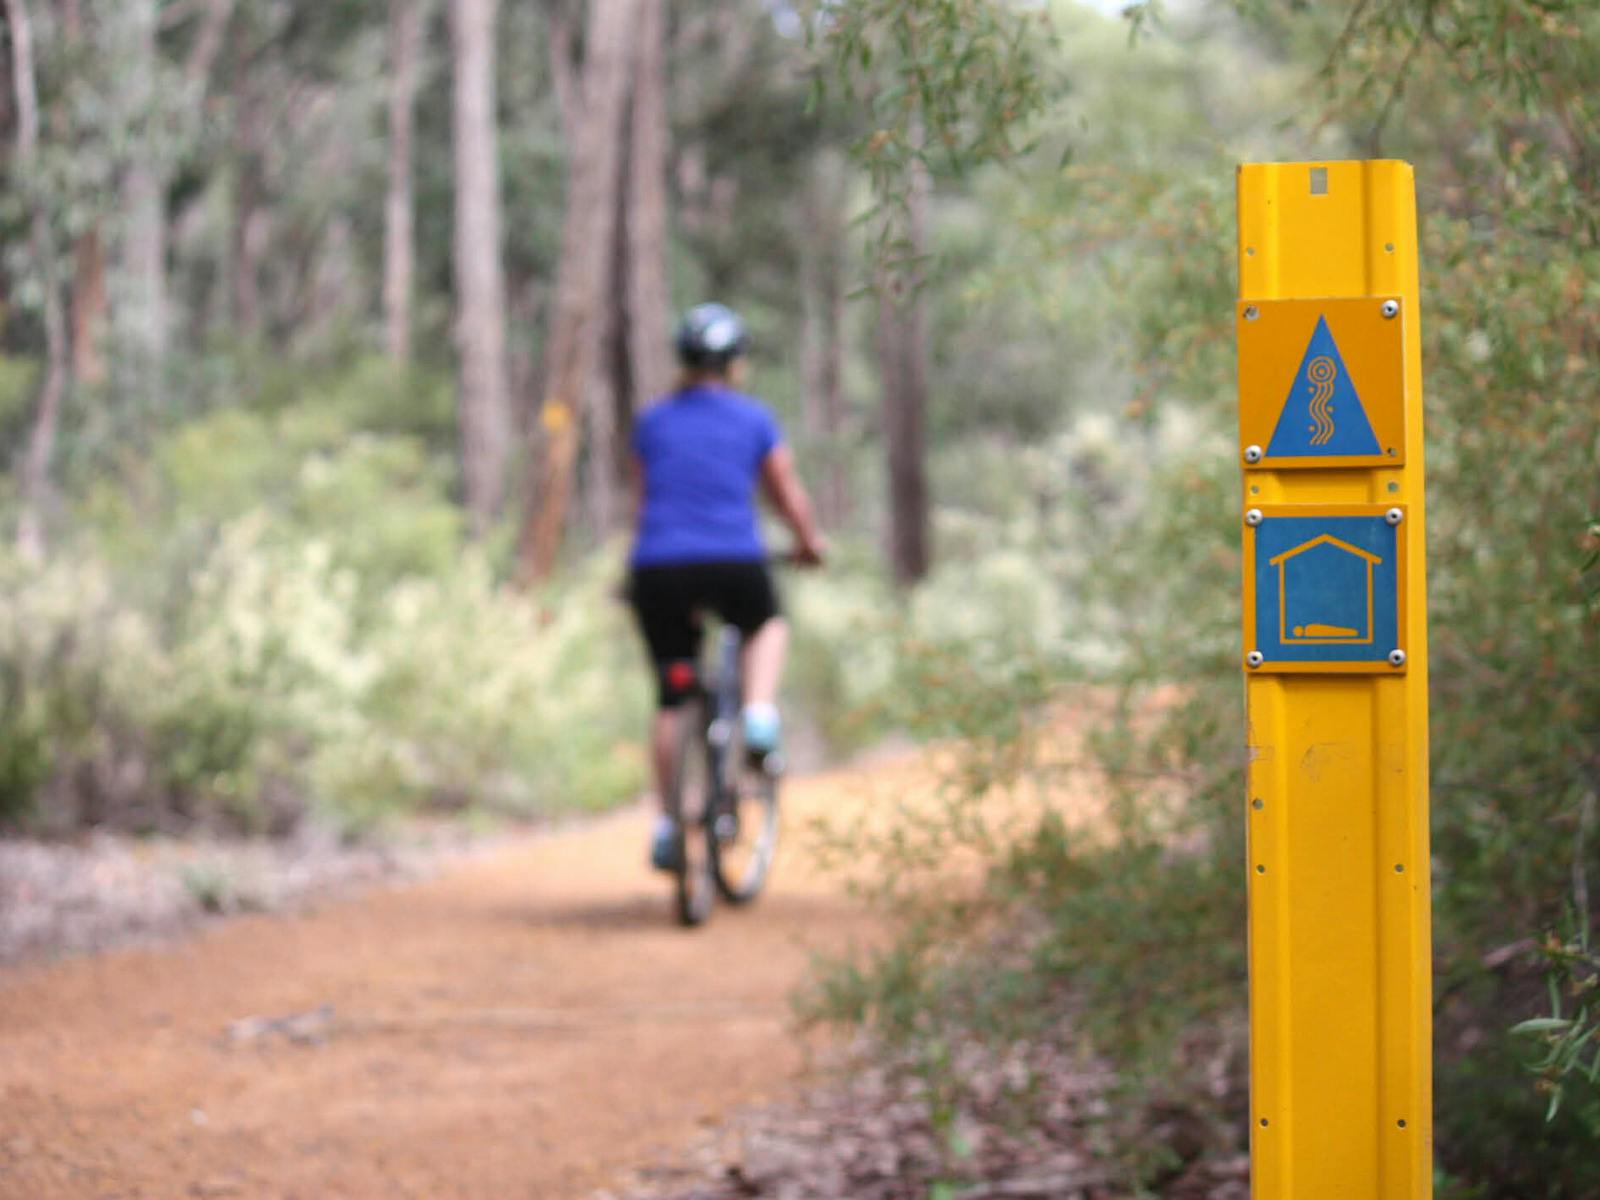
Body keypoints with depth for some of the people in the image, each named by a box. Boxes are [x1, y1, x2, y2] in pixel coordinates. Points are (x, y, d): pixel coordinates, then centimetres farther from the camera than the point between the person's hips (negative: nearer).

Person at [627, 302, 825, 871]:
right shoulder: (754, 419, 5)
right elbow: (788, 494, 12)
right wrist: (810, 544, 30)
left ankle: (666, 824, 8)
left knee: (671, 697, 11)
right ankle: (759, 717, 6)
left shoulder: (652, 421, 12)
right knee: (767, 626, 31)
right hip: (734, 566, -2)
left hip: (659, 569, 2)